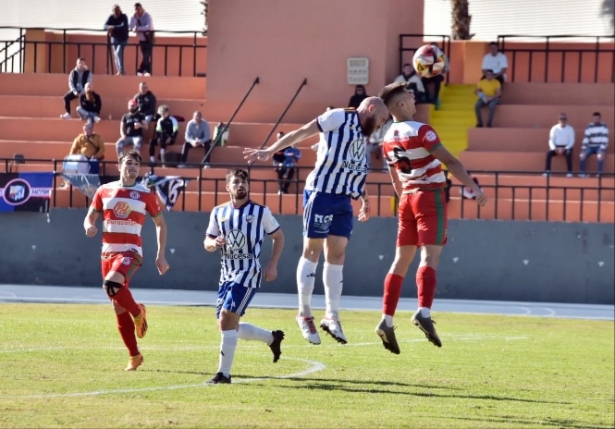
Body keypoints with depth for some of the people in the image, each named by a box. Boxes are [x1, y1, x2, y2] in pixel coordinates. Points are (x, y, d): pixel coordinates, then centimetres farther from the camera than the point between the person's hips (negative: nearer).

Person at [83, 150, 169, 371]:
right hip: (108, 252, 4)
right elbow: (90, 216, 13)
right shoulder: (104, 191, 6)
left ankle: (138, 313, -5)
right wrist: (89, 226, -12)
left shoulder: (146, 195, 0)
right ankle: (134, 356, 15)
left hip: (130, 252, -4)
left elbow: (160, 224, 9)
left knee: (111, 284, -32)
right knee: (119, 308, 5)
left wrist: (161, 255, 3)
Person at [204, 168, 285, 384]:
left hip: (248, 275, -6)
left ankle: (224, 373, -14)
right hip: (227, 275, 6)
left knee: (227, 318, -19)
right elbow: (207, 243, 11)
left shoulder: (260, 212, -4)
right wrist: (214, 243, -14)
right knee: (227, 325, 9)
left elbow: (279, 237, 7)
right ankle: (272, 338, 34)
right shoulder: (219, 213, 7)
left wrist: (272, 265, -3)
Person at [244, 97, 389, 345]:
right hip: (321, 193, -8)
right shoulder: (340, 118, -6)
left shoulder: (364, 135, 20)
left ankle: (332, 317, 11)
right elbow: (302, 133, -8)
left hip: (343, 199, 8)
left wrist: (365, 200, 24)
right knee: (313, 250, -1)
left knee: (337, 254, 7)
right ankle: (304, 314, 6)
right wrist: (270, 151, -13)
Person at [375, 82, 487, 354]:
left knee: (402, 260, 8)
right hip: (430, 196, -7)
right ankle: (423, 311, -31)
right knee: (429, 256, -14)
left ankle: (387, 320, 4)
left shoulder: (388, 138, 9)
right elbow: (450, 162, -18)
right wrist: (474, 188, -17)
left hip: (407, 198, 7)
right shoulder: (420, 131, -13)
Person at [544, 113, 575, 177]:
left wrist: (565, 149, -19)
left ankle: (569, 172, -33)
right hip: (556, 147, 1)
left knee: (569, 153, -36)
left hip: (566, 147, -1)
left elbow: (572, 141, -3)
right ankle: (547, 172, -29)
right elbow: (551, 140, 1)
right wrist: (554, 148, -19)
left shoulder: (570, 129, 0)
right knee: (549, 153, -30)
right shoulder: (554, 128, 3)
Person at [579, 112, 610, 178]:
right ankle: (583, 173, -17)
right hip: (591, 146, 4)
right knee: (582, 155, -23)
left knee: (600, 156, -36)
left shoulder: (604, 126, -5)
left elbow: (605, 139, -12)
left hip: (600, 147, -4)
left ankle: (600, 174, -29)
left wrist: (602, 149, -22)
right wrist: (583, 148, -8)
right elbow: (586, 138, 3)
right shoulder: (589, 126, 5)